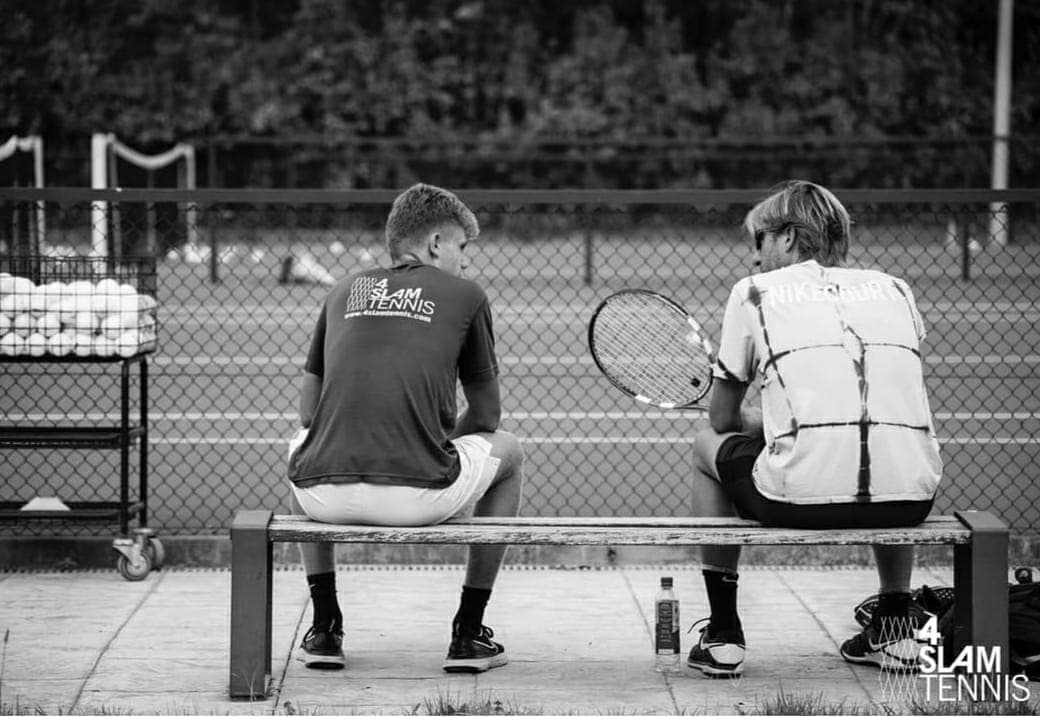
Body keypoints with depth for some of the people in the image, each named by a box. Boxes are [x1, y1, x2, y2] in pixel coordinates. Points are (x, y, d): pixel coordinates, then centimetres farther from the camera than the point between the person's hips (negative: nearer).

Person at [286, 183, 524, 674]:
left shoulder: (344, 292, 21)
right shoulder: (465, 295, 13)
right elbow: (487, 415, 20)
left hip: (325, 494, 3)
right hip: (420, 496, -3)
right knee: (507, 453, 28)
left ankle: (325, 628, 31)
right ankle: (468, 634, 26)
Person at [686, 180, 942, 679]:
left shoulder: (754, 292, 13)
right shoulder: (895, 289, 21)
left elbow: (723, 419, 17)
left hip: (801, 495, -4)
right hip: (909, 498, 4)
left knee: (708, 447, 28)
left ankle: (723, 637, 25)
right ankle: (895, 629, 35)